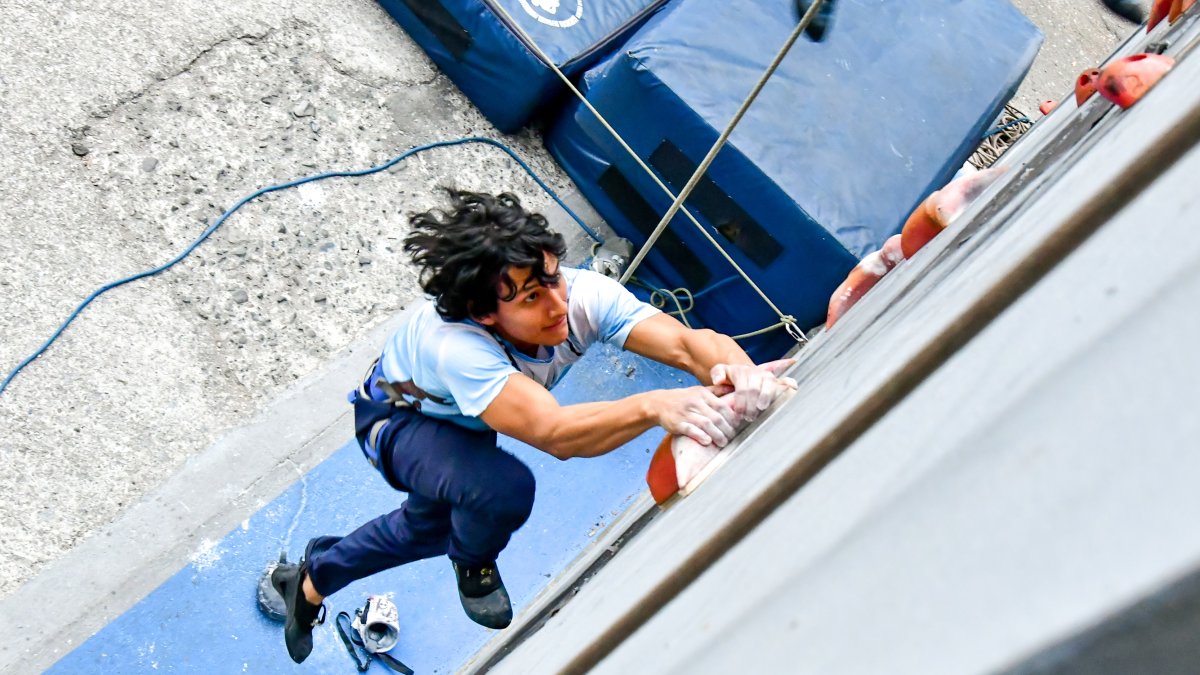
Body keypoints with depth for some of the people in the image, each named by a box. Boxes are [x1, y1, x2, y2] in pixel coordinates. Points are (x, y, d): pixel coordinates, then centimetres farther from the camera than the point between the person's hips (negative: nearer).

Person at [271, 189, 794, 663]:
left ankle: (310, 580, 57)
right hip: (400, 422, -6)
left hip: (464, 423, 6)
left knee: (428, 529, 28)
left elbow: (689, 342, -46)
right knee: (505, 489, -37)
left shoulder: (582, 294, -36)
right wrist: (655, 406, -77)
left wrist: (741, 372, -69)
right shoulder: (455, 346, -48)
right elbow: (554, 433, -61)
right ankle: (472, 563, 2)